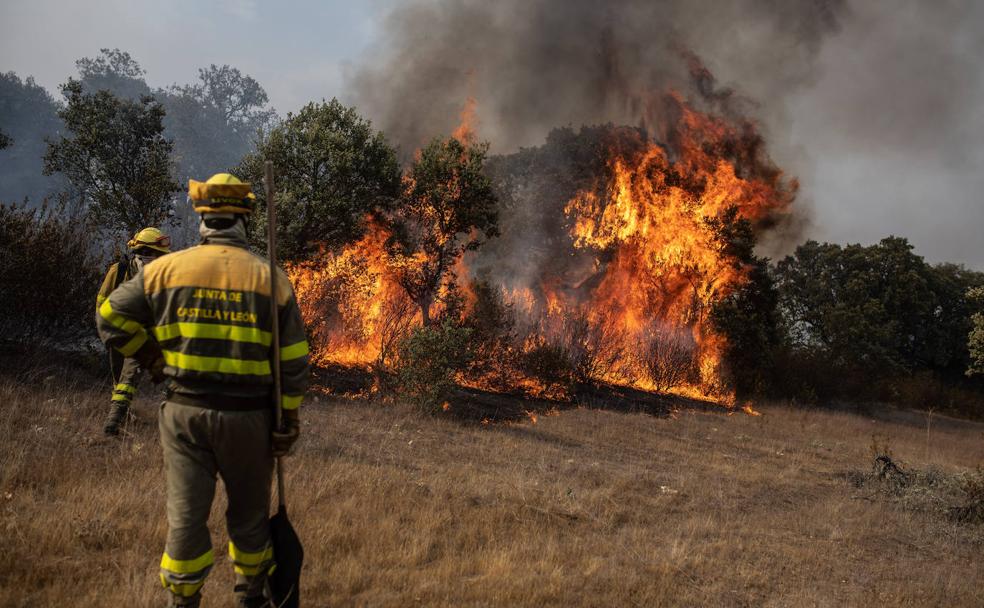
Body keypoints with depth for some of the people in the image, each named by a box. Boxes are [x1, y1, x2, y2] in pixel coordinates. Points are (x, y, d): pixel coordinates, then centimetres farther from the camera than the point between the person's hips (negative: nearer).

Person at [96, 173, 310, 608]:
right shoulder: (269, 278, -3)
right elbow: (293, 361, -3)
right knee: (248, 511, 17)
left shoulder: (165, 269, -2)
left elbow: (111, 317, 6)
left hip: (185, 411, 0)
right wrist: (288, 420, 4)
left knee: (185, 514, 8)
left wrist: (152, 359, 15)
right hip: (248, 414, 0)